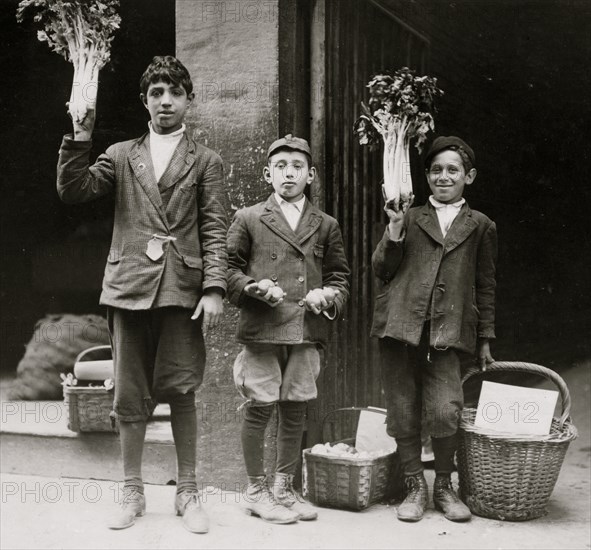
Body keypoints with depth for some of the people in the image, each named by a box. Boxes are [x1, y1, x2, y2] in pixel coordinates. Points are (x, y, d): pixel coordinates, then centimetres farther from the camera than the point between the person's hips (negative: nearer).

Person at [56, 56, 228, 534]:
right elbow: (72, 190, 2)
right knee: (130, 395, 6)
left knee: (180, 391, -1)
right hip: (129, 287, 2)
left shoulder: (205, 161, 10)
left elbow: (214, 230, 2)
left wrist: (215, 288, -9)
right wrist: (81, 134, -8)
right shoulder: (121, 155, 15)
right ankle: (132, 491, 19)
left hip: (181, 289, -2)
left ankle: (187, 491, 13)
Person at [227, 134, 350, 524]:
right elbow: (230, 269, 6)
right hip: (262, 330, -3)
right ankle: (256, 490, 15)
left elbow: (340, 275, 16)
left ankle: (284, 488, 23)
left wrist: (329, 296, -5)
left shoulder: (326, 226, 13)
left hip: (308, 332, 3)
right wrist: (255, 287, -11)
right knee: (259, 408, -1)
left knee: (295, 410, 8)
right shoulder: (248, 220, 7)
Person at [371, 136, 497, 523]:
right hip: (400, 325, 1)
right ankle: (415, 487, 20)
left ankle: (444, 486, 11)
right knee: (403, 413, 3)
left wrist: (485, 339, 14)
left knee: (444, 413, -13)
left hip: (447, 331, -1)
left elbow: (485, 287, 16)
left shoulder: (481, 226, 13)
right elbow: (382, 270, 9)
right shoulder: (409, 218, 13)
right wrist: (395, 232, -7)